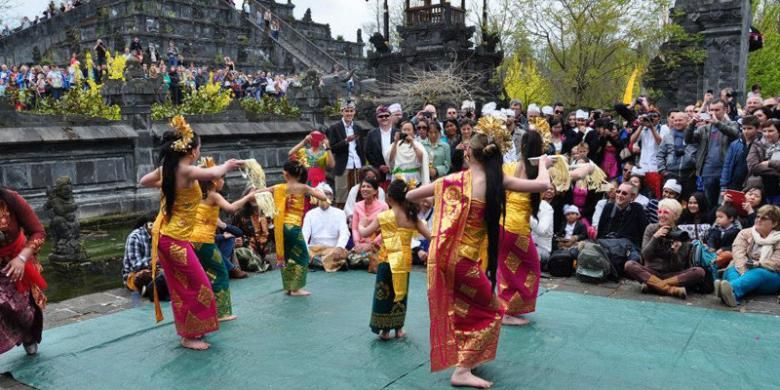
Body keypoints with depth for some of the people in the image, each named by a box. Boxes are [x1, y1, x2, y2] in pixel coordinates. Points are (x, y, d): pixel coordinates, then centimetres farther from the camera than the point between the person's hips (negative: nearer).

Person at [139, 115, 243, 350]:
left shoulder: (165, 168, 4)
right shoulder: (186, 171, -21)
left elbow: (144, 181, 22)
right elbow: (214, 174, -36)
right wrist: (227, 165, -15)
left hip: (163, 235, 9)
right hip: (175, 240, -9)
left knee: (181, 286, 20)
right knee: (197, 286, 4)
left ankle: (188, 330, 33)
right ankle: (189, 337, 13)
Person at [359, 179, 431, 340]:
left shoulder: (382, 216, -8)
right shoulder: (413, 217, -3)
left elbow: (364, 233, 0)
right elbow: (430, 236, -2)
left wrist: (361, 225, 21)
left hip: (387, 262, -2)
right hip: (405, 262, 2)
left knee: (384, 295, 11)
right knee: (400, 294, 17)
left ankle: (385, 330, 15)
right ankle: (398, 328, 25)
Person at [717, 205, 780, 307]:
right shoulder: (745, 233, 10)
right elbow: (738, 255, -8)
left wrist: (757, 264, -21)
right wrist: (744, 273, -24)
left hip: (770, 277, -2)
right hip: (744, 272, 2)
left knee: (758, 274, -36)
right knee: (731, 270, -31)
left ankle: (732, 289, -67)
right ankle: (732, 295, -65)